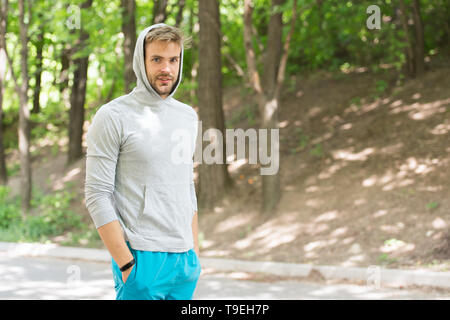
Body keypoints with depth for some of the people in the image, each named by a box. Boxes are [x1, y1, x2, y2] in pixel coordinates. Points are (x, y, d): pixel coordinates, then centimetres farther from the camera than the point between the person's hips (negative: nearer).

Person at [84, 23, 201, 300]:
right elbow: (97, 196, -11)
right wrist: (126, 264, -15)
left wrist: (195, 251, 14)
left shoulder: (188, 116, 13)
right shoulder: (113, 116, -7)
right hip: (142, 257, -6)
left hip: (184, 259, 6)